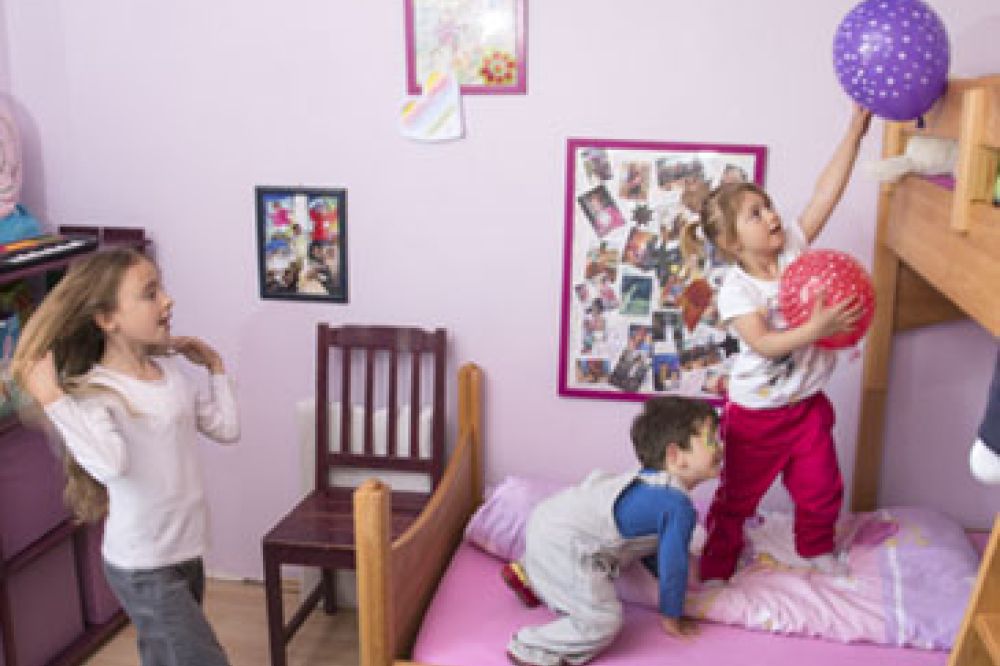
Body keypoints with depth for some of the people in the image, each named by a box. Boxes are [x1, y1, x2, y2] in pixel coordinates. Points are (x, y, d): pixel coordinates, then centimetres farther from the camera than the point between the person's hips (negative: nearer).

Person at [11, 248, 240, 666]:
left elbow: (226, 428, 9)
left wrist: (215, 367, 10)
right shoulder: (93, 392, -18)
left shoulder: (171, 369, 3)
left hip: (186, 550, 7)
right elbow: (111, 464, -38)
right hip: (142, 569, -7)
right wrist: (52, 399, -33)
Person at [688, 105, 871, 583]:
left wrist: (856, 128, -18)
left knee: (821, 490, 18)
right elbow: (764, 343, -30)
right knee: (736, 498, 10)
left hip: (807, 405, 5)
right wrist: (817, 328, -41)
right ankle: (716, 567, 28)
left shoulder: (794, 248, -6)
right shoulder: (735, 291, -20)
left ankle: (816, 548, 45)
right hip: (755, 414, -5)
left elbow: (827, 192, -13)